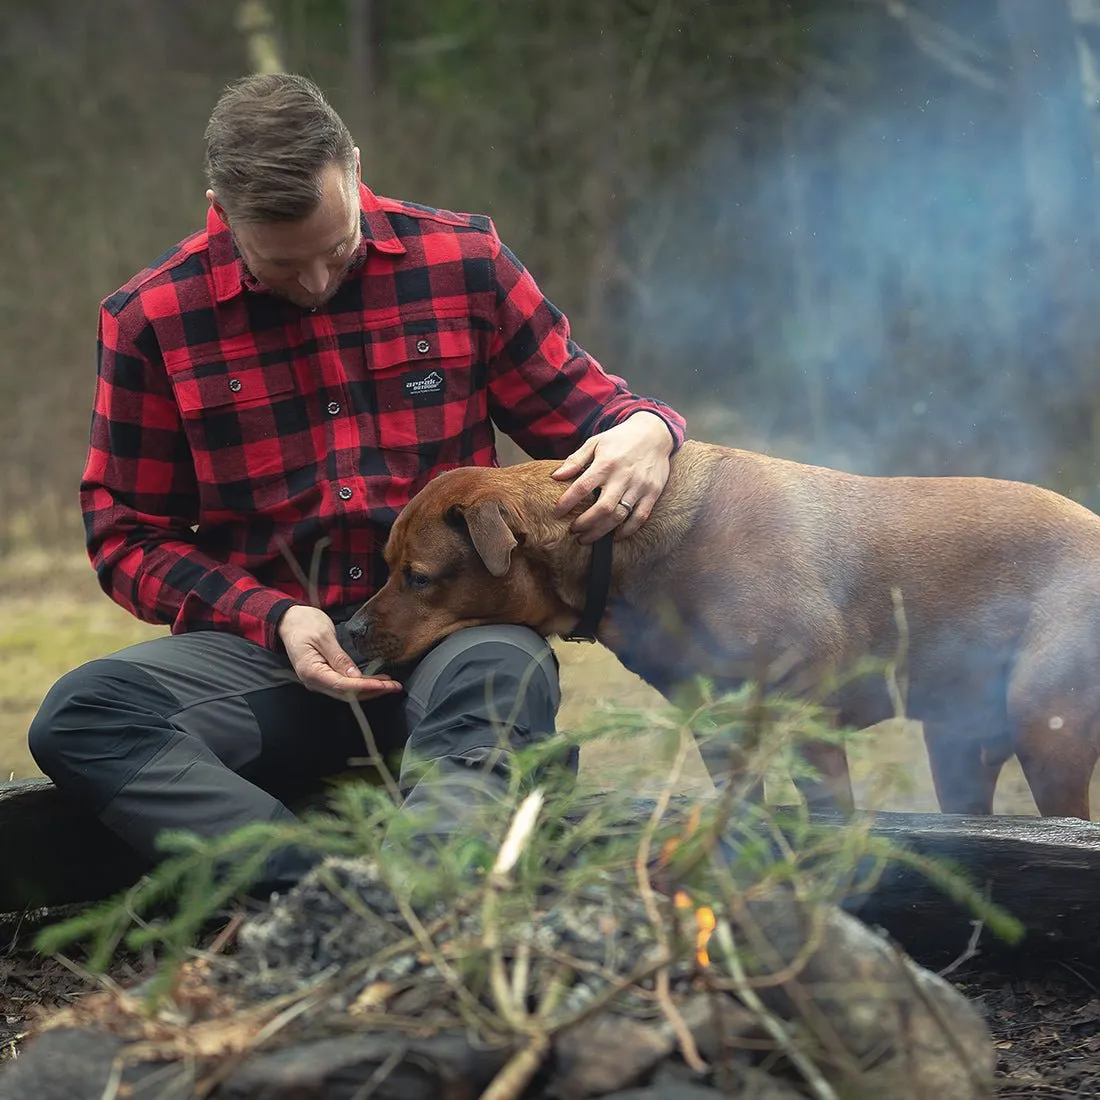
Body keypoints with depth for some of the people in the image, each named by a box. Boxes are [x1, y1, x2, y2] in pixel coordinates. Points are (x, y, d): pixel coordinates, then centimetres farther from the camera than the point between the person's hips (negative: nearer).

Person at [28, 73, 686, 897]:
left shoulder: (461, 261, 5)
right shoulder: (152, 319, 4)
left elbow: (578, 404, 15)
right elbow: (129, 534, 9)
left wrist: (644, 430, -12)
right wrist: (273, 618, -8)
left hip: (451, 630, -1)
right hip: (269, 644, 1)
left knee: (504, 675, -39)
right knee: (79, 715, -30)